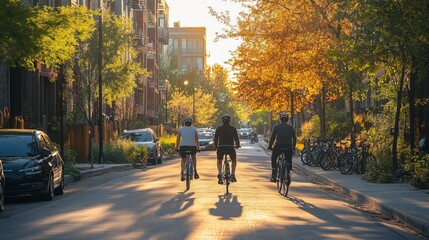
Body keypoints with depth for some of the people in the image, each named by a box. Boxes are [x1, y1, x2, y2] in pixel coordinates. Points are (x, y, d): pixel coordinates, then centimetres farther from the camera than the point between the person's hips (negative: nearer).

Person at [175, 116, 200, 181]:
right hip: (192, 147, 0)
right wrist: (198, 148, 22)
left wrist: (176, 148, 17)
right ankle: (195, 172, 26)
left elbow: (178, 140, 8)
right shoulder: (194, 129, 9)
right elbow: (196, 140, 12)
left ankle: (182, 174, 0)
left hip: (183, 147, 0)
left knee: (183, 160, 21)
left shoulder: (181, 129, 7)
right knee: (194, 157, 32)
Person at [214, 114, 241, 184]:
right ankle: (233, 175, 11)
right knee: (234, 161, 27)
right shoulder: (233, 128, 5)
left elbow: (215, 139, 7)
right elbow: (236, 138, 6)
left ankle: (219, 174, 1)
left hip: (221, 147, 0)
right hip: (230, 148, 0)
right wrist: (237, 145, 24)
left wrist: (215, 146, 22)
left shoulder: (218, 128, 7)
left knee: (219, 161, 25)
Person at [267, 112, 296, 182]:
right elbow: (294, 138, 12)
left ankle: (274, 176, 9)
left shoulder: (276, 126, 4)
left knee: (273, 159, 19)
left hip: (278, 146, -1)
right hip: (289, 147, 1)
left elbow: (272, 137, 2)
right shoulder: (291, 127, 11)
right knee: (289, 161, 19)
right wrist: (293, 147, 22)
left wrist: (270, 146, 11)